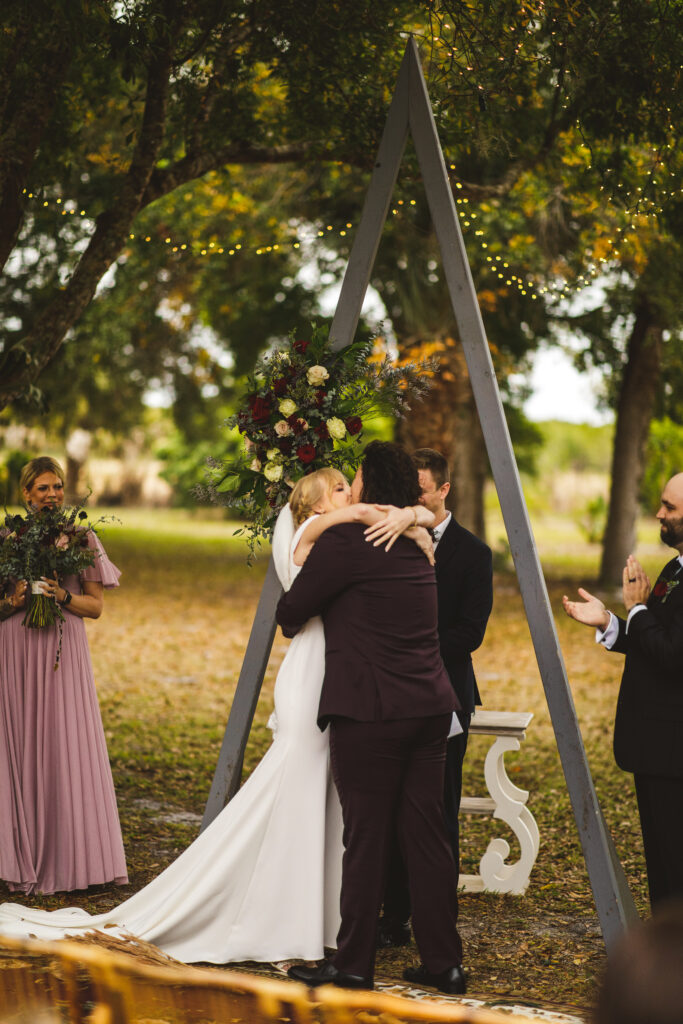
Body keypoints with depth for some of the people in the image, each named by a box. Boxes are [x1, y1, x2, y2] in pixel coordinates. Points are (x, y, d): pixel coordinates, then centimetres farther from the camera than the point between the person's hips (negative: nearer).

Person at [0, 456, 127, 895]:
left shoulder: (82, 539, 5)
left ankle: (67, 858, 5)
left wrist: (62, 596, -12)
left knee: (66, 747, -3)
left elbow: (96, 605, 5)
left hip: (64, 652, 0)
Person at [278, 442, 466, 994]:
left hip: (371, 710, -7)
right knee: (427, 835, 10)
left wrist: (291, 619, 20)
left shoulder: (346, 540, -10)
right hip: (431, 706, 7)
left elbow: (292, 611, -2)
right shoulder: (416, 546, 14)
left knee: (366, 839, 1)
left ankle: (354, 964, 9)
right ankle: (444, 963, 14)